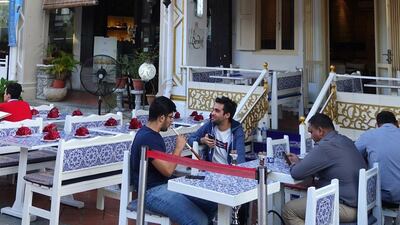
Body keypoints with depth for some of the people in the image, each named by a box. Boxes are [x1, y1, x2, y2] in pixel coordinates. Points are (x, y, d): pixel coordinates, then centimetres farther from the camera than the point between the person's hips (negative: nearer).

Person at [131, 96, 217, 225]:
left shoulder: (152, 134, 13)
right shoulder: (147, 138, -20)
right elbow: (168, 170, -21)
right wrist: (179, 148, -8)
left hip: (165, 185, 10)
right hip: (152, 192, -10)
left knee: (211, 205, 2)